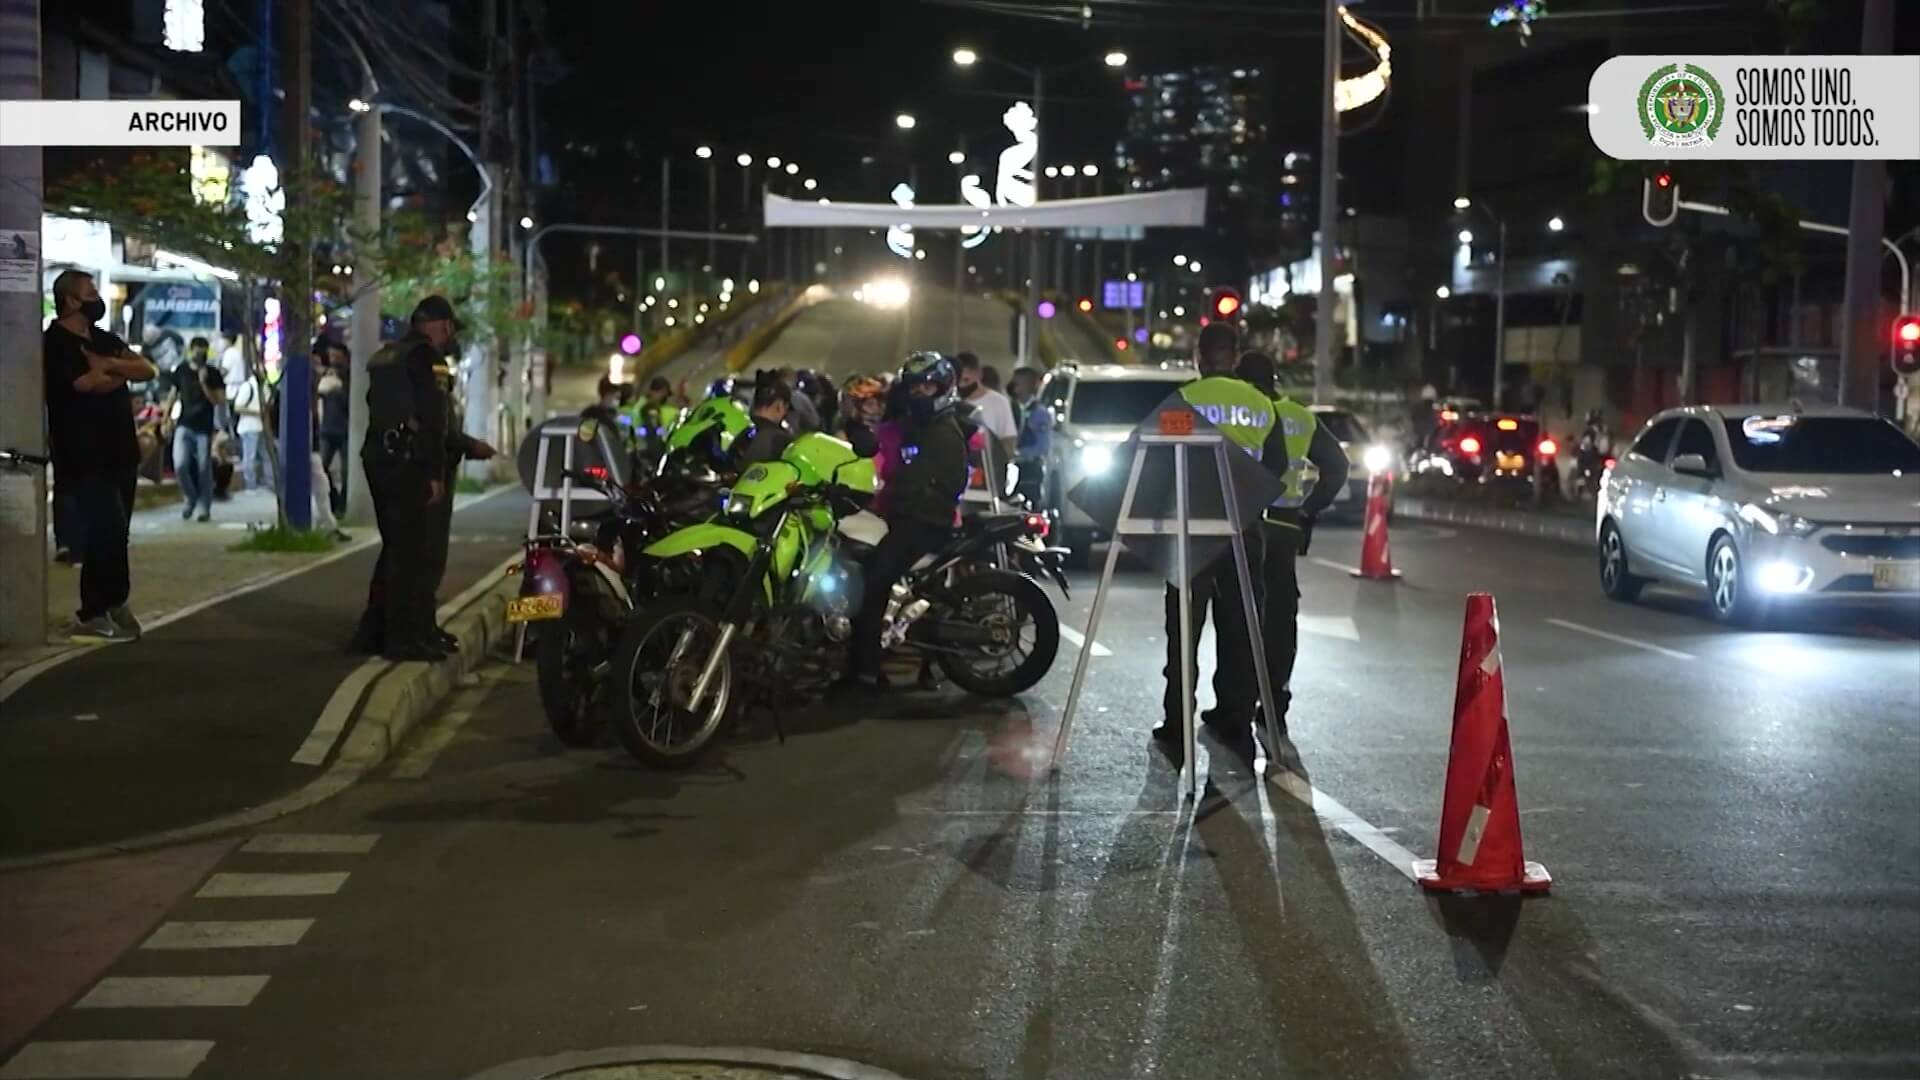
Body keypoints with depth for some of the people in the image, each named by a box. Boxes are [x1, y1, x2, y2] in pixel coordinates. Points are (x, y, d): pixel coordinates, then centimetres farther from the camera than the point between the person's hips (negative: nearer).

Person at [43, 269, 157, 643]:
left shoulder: (103, 340, 17)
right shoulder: (55, 344, -9)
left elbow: (148, 371, 4)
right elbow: (96, 383, -20)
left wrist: (108, 364, -12)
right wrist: (122, 370, 1)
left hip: (119, 452, 8)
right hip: (85, 458, -8)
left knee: (112, 533, 10)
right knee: (108, 532, -11)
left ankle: (107, 607, 18)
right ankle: (95, 615, -4)